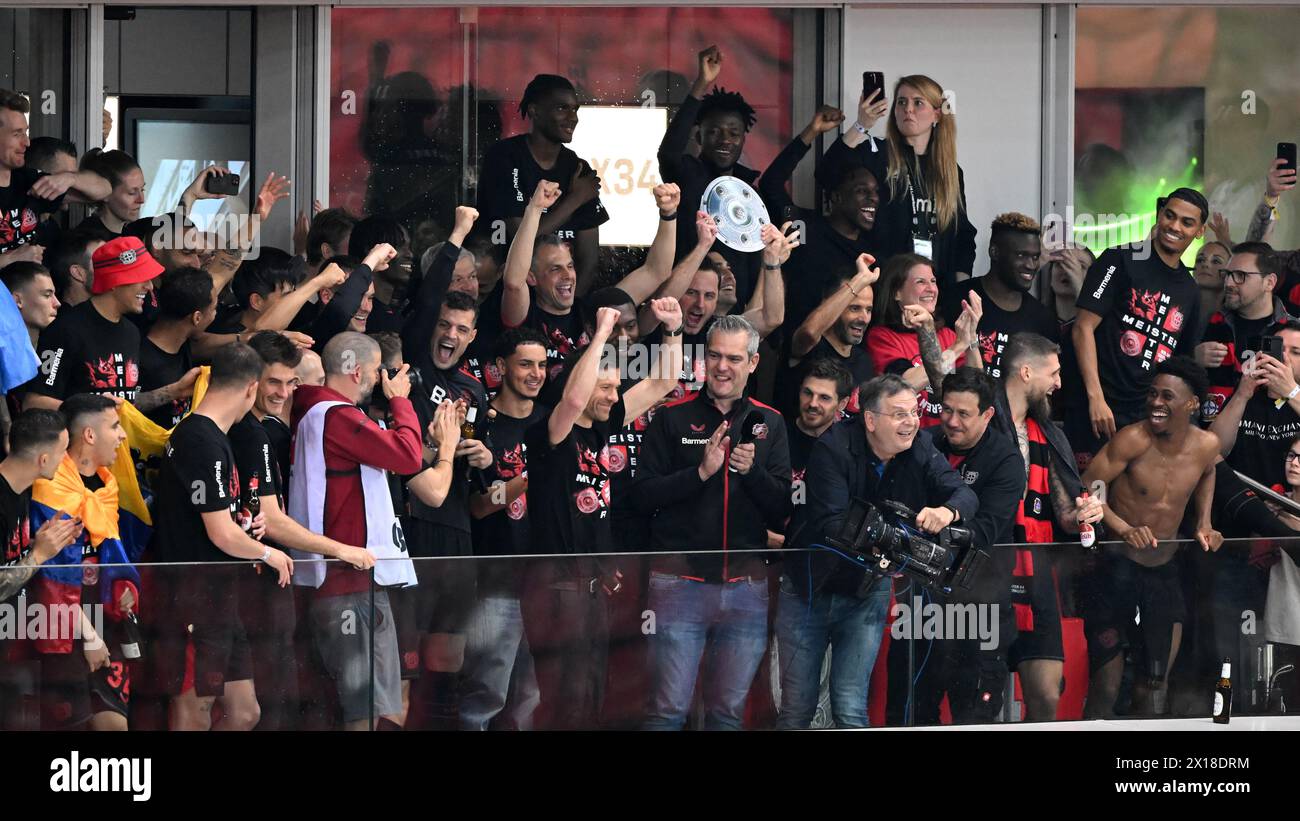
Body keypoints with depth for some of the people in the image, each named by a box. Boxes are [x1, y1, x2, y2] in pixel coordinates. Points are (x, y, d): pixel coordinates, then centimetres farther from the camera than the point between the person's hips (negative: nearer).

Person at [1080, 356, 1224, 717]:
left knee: (1157, 676, 7)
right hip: (1116, 566, -4)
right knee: (1107, 676, -6)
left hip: (1164, 569, 5)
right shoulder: (1134, 439, -18)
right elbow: (1088, 488, -17)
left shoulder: (1206, 446, -3)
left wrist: (1204, 523, 9)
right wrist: (1124, 529, -30)